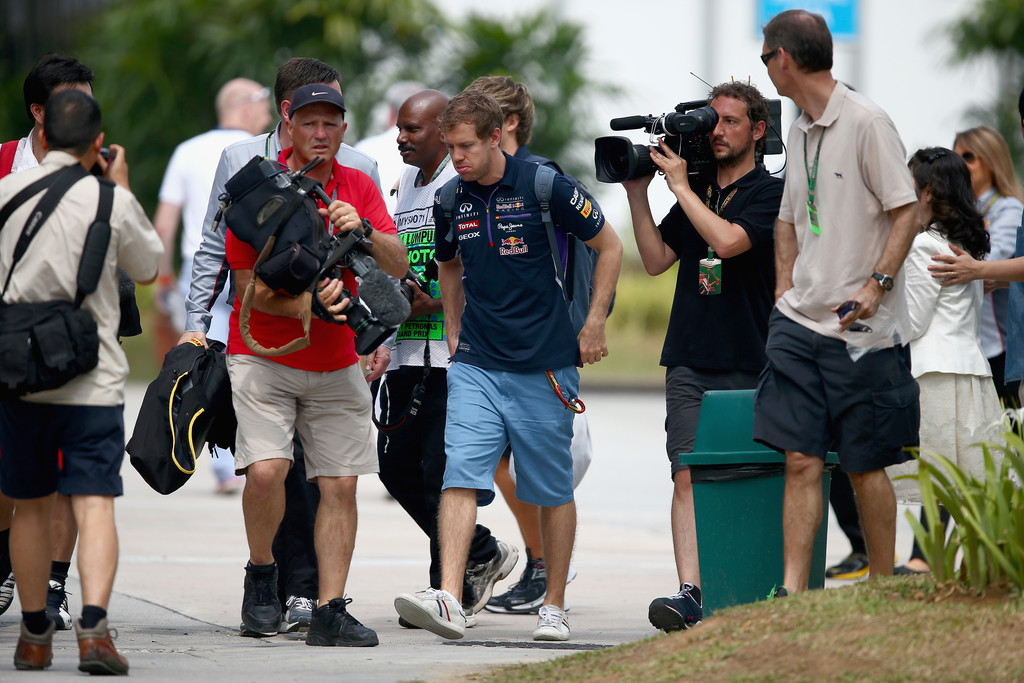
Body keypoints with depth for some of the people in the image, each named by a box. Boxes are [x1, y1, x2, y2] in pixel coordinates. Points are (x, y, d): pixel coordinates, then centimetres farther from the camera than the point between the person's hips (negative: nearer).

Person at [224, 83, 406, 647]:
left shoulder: (359, 188, 4)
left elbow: (398, 266, -3)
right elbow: (249, 288, -10)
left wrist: (364, 231, -23)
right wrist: (301, 307, -27)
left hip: (336, 364, 4)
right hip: (263, 357, -4)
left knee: (340, 484, -3)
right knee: (266, 470, -21)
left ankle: (330, 611, 1)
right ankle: (261, 576, 4)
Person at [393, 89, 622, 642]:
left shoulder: (543, 186, -9)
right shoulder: (450, 201, 5)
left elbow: (609, 247, 1)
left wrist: (593, 327, -1)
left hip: (545, 365, -3)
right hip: (476, 364, 3)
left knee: (552, 489, 6)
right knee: (460, 474, -14)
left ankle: (554, 607, 18)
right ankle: (448, 600, -23)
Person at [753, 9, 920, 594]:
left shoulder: (866, 122, -9)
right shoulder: (800, 133, 15)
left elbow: (906, 212, -11)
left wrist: (876, 285, -21)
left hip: (861, 329, -6)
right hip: (800, 325, 6)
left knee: (866, 467, 1)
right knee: (801, 460, -3)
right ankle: (793, 593, -7)